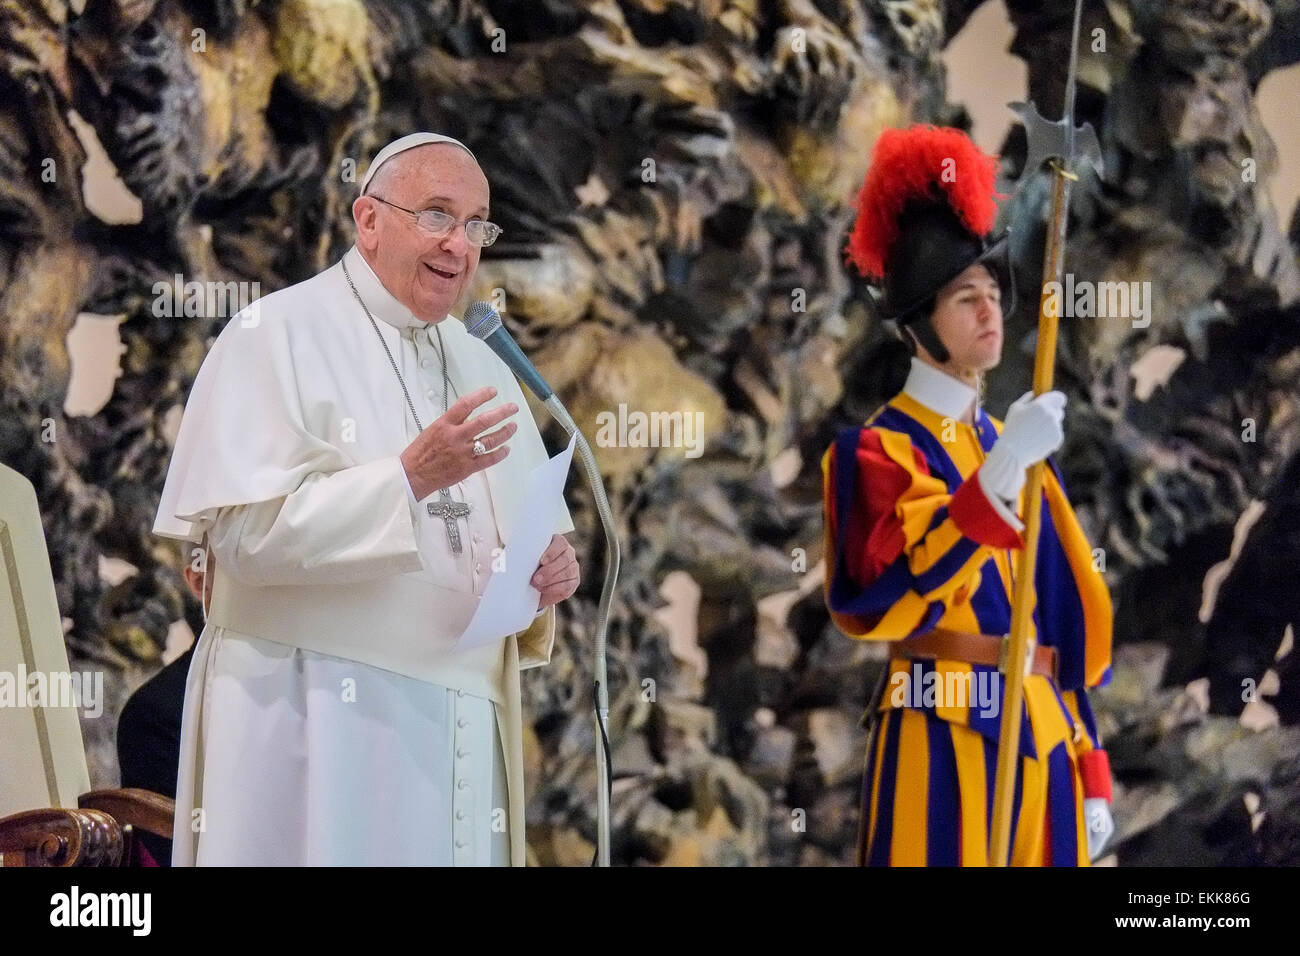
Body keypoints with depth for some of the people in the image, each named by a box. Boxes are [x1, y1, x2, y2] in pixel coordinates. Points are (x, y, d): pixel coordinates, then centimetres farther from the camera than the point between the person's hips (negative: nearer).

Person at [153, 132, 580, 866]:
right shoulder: (278, 336, -5)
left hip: (461, 726, 6)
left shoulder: (481, 367, 16)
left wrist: (551, 571, -4)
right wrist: (408, 479, -24)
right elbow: (246, 529, -16)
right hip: (314, 726, -6)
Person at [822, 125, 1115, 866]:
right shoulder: (875, 451, -5)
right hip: (940, 742, -6)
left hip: (1040, 738, 6)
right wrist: (999, 471, -28)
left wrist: (1088, 775, 13)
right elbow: (886, 601, -22)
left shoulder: (1014, 446, 16)